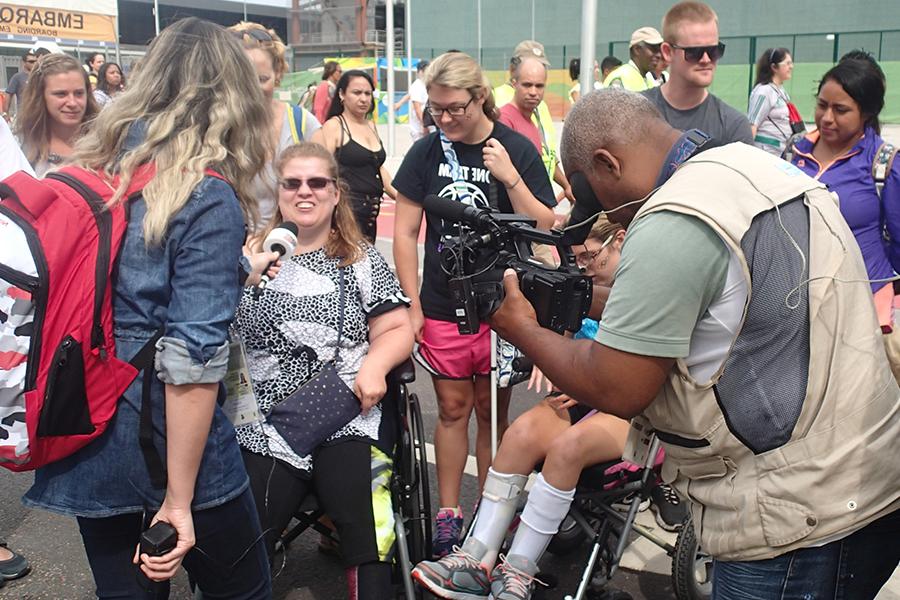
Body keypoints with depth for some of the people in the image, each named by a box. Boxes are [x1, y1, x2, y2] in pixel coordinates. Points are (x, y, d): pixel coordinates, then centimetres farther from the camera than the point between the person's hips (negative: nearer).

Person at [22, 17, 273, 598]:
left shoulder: (90, 172, 3)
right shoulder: (208, 198, -17)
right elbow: (192, 360, -21)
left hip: (83, 447, 7)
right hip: (169, 450, -6)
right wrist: (178, 502, -16)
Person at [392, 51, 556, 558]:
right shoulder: (428, 151, 0)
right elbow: (405, 234, 2)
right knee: (453, 408, 10)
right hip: (443, 307, 1)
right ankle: (448, 513, 23)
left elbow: (545, 230, -7)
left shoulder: (517, 150, -5)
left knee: (492, 410, 9)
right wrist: (412, 306, -1)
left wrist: (510, 177, -20)